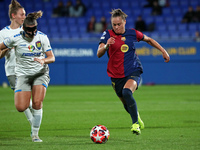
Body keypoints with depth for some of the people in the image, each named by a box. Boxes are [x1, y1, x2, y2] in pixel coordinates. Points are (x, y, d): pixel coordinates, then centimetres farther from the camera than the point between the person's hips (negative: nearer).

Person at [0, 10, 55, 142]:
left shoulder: (42, 37, -6)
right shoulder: (16, 38, -9)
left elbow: (52, 58, -6)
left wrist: (44, 60, -26)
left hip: (40, 73, 0)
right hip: (23, 75, 0)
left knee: (37, 102, -18)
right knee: (21, 108, -13)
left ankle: (35, 134, -2)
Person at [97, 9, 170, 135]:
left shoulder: (132, 33, 0)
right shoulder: (108, 35, -4)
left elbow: (149, 40, 19)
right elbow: (99, 54, -16)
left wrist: (163, 51, 12)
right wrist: (106, 46, -36)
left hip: (133, 72, -2)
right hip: (116, 76, 2)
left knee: (127, 92, -32)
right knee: (126, 104, 12)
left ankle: (136, 124, -24)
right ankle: (137, 118, 46)